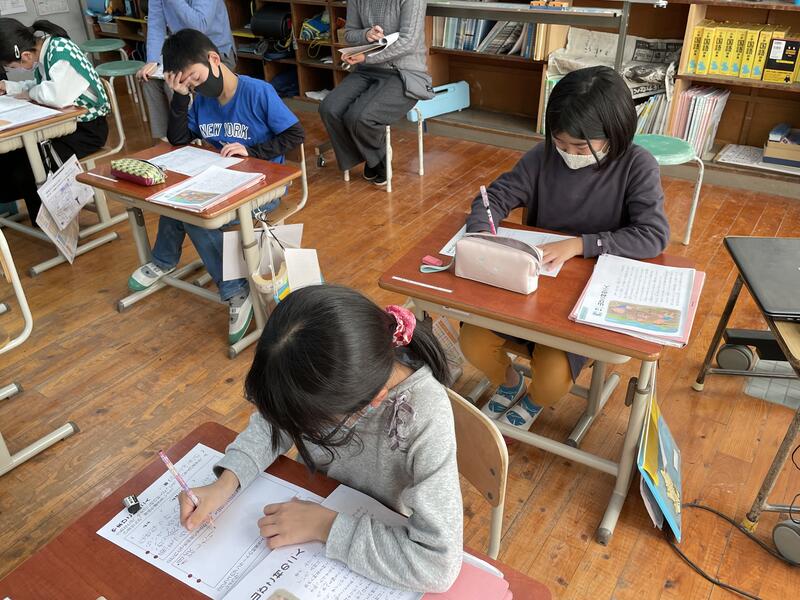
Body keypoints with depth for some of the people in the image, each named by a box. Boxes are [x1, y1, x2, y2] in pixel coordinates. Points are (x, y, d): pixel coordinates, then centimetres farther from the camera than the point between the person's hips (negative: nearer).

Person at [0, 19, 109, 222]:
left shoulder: (60, 51, -23)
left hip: (86, 128, -9)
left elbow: (58, 95, -37)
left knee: (26, 172, -16)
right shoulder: (40, 50, 2)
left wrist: (29, 93, -17)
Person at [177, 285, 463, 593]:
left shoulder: (426, 419, -36)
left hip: (375, 551, -4)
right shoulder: (326, 369, -24)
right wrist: (226, 482, -20)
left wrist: (323, 525, -30)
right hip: (306, 504, 4)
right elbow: (272, 419, -6)